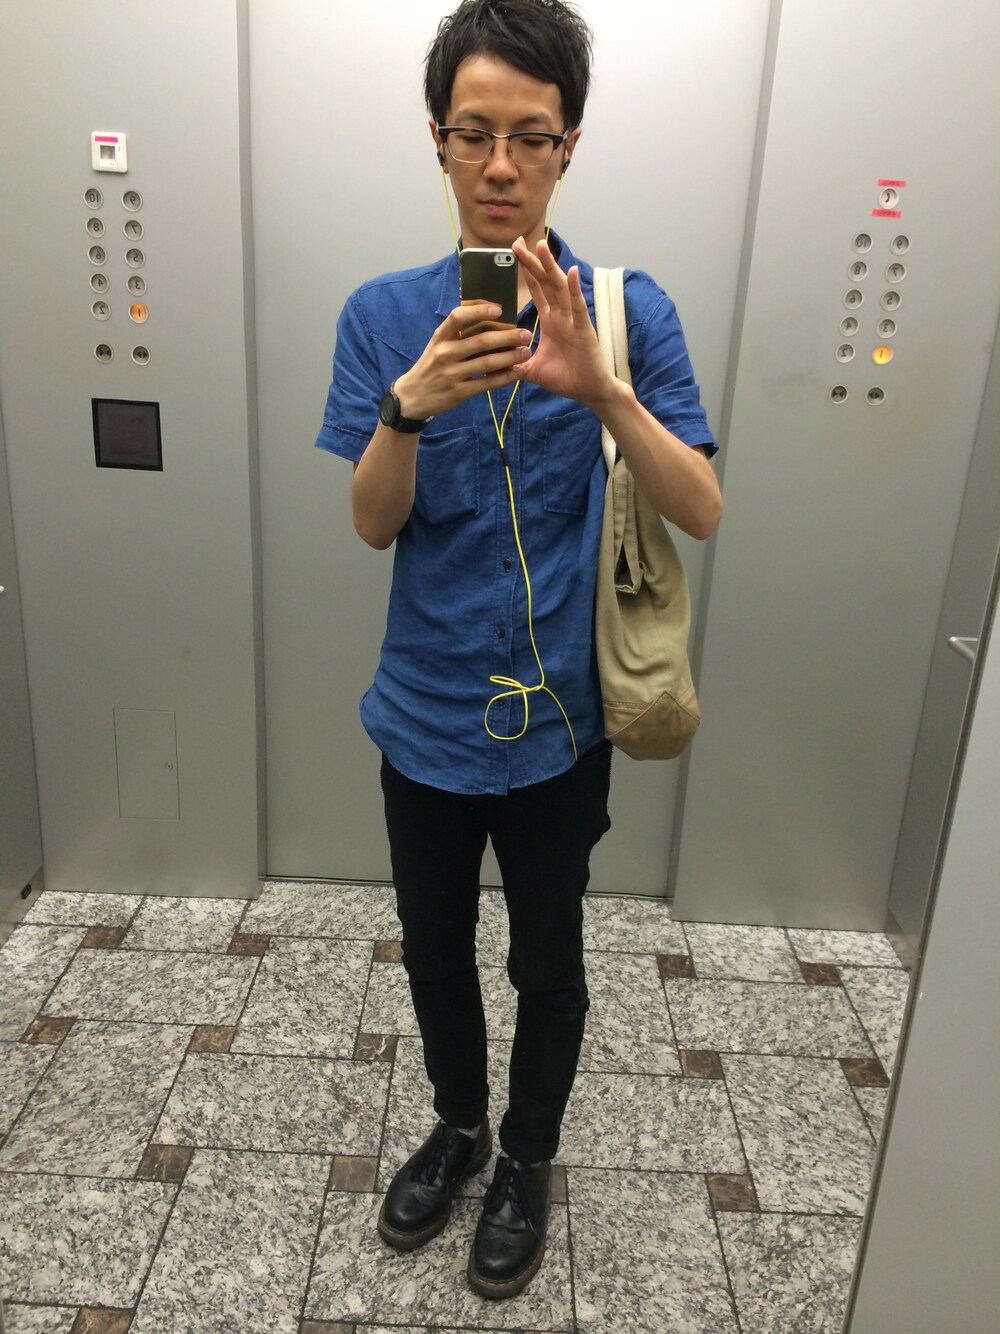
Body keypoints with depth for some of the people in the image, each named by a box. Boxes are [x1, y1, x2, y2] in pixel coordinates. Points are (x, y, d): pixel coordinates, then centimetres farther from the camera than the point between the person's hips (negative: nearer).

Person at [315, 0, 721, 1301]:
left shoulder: (630, 308, -7)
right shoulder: (384, 313, -3)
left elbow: (702, 513, -13)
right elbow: (373, 524, -8)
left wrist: (598, 387, -30)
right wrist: (412, 402, -28)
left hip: (560, 718, -1)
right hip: (427, 714, 2)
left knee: (547, 964, 16)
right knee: (434, 953, 20)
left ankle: (528, 1161, 44)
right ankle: (458, 1125, 49)